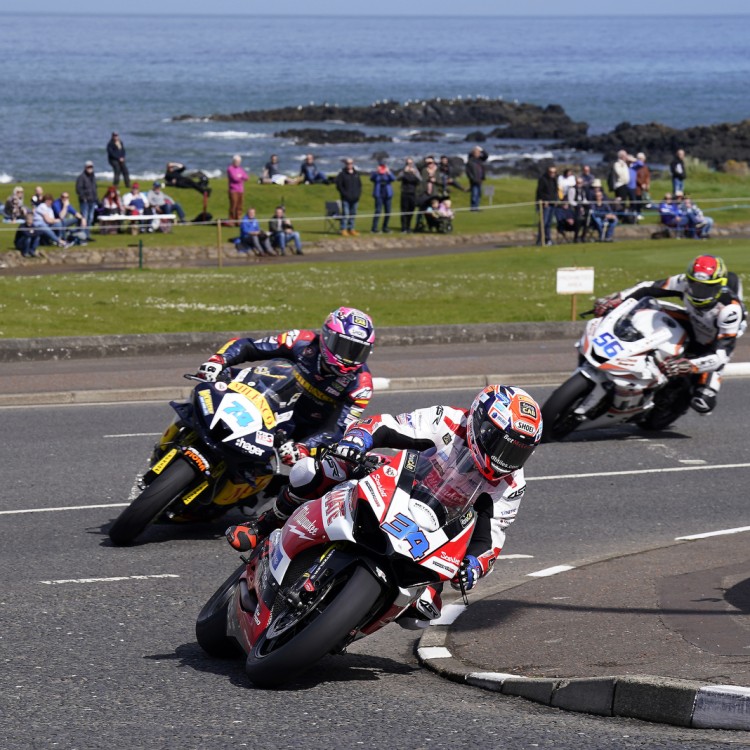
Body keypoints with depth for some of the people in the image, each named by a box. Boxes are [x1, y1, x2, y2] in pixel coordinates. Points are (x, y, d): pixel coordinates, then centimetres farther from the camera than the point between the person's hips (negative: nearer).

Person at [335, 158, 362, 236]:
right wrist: (345, 194, -12)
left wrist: (358, 194, 3)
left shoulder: (356, 174, 13)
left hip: (355, 198, 5)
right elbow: (339, 186, -4)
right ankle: (344, 229, -4)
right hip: (346, 199, -5)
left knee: (353, 214, 8)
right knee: (345, 214, -8)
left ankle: (351, 229, 14)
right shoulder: (342, 174, -2)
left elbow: (359, 185, 17)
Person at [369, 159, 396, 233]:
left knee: (388, 211, 4)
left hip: (388, 194, 4)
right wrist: (377, 172, -28)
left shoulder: (388, 172, 10)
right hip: (379, 195, -4)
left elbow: (393, 179, -8)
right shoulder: (375, 173, 4)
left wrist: (388, 173, -24)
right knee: (378, 210, -14)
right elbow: (372, 179, -15)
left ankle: (385, 228, 15)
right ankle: (374, 228, -13)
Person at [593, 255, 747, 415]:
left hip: (713, 345, -4)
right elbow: (650, 288, -15)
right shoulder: (686, 282, -26)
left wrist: (688, 365, -57)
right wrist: (615, 299, -27)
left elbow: (722, 355, -43)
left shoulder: (730, 309, -40)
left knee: (703, 405, -21)